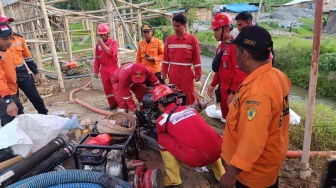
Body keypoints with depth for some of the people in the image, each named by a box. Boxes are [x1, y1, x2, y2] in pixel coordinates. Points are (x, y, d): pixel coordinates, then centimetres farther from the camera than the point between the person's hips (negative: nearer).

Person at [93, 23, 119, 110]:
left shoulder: (113, 42, -5)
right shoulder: (98, 44, 8)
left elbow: (111, 53, -23)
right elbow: (97, 58, 12)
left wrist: (102, 43, -22)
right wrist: (96, 71, 10)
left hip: (113, 68, -4)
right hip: (103, 69, 4)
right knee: (107, 88, 7)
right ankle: (112, 104, 19)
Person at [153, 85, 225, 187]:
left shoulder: (162, 120, 6)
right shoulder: (190, 108, 19)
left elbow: (160, 135, 29)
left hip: (194, 159, -5)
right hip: (217, 151, 5)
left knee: (162, 139, 12)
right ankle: (221, 175, 37)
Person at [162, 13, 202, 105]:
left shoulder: (192, 39, -3)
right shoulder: (169, 39, 5)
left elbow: (196, 58, -3)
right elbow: (166, 57, 8)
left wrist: (198, 73, -3)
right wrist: (164, 72, 6)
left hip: (187, 74, -2)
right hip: (173, 74, 3)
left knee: (189, 96, 4)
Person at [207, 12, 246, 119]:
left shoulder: (235, 46, -18)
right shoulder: (221, 46, 10)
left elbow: (240, 72, -22)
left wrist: (234, 93, -20)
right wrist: (213, 84, 17)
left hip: (232, 91, -8)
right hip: (223, 89, 8)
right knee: (226, 117, 20)